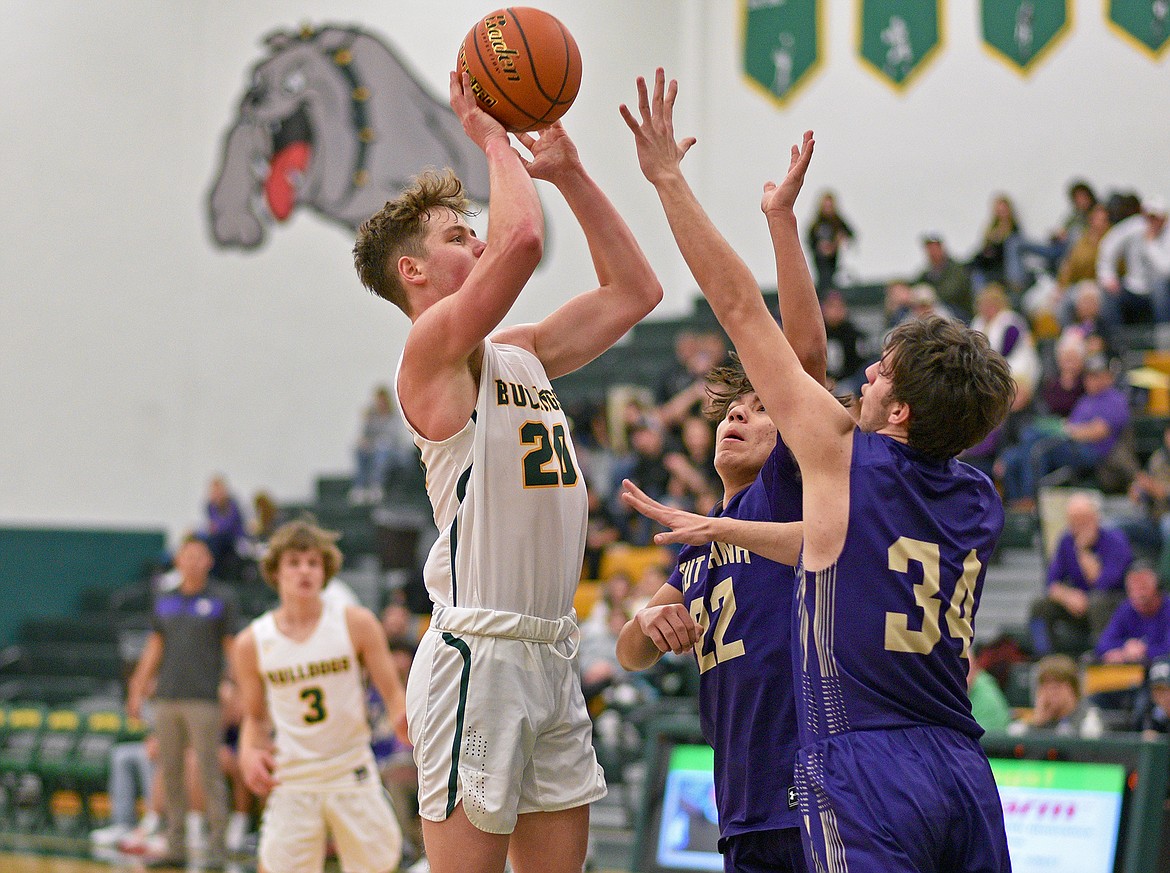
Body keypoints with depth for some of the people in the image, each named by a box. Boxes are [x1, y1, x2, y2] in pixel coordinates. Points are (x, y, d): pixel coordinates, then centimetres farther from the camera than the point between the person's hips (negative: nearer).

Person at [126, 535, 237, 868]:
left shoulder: (221, 599, 2)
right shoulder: (165, 601, 14)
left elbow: (234, 647, 1)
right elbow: (154, 648, 18)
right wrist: (137, 690, 14)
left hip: (203, 699, -5)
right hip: (167, 699, 5)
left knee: (209, 772, -7)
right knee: (170, 772, 5)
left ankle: (217, 845, -3)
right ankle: (175, 845, 11)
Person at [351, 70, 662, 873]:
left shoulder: (520, 354, 17)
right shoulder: (434, 347, -8)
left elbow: (632, 289, 22)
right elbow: (521, 239, -23)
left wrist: (569, 172, 16)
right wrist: (494, 139, -7)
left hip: (552, 656, 9)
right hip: (479, 652, -9)